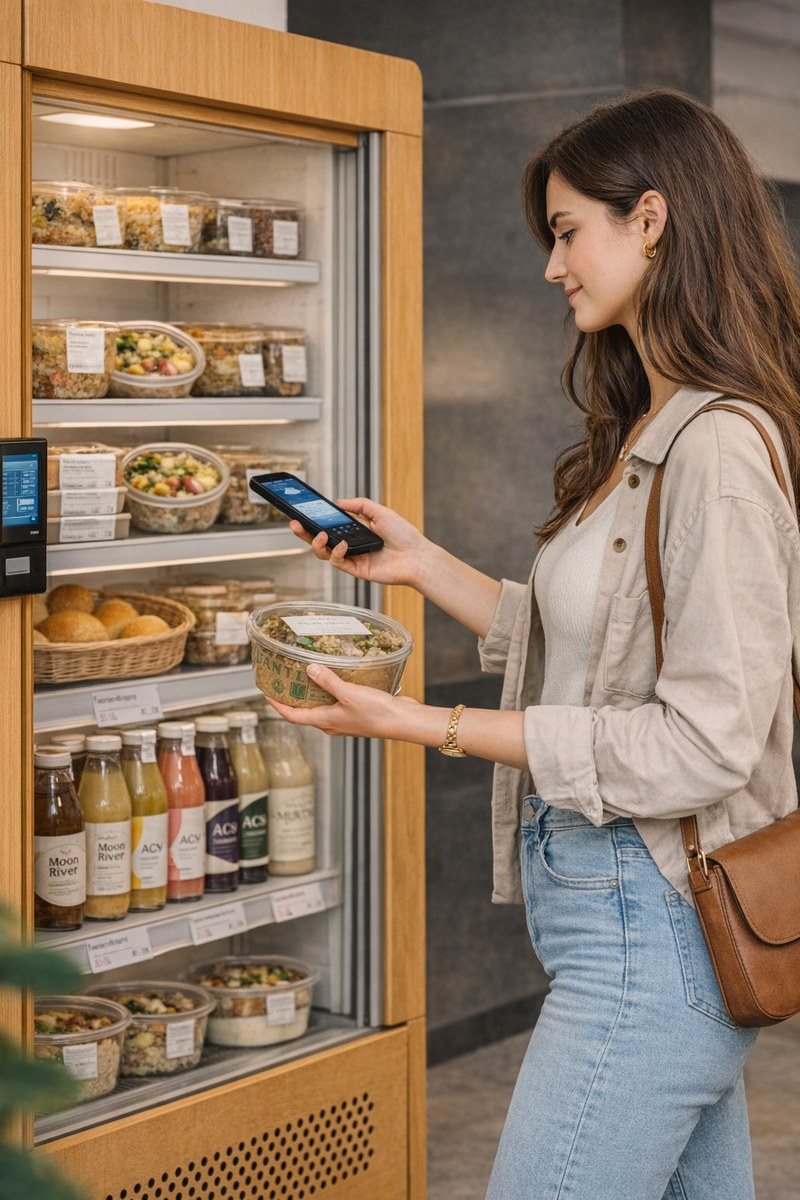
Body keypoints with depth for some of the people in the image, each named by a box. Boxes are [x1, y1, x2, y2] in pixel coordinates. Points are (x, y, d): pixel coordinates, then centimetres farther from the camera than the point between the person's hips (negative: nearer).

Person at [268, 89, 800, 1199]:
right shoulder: (652, 434, 13)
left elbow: (703, 739, -22)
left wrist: (434, 727, -21)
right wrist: (423, 564, 15)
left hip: (648, 931, -10)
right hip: (644, 911, 10)